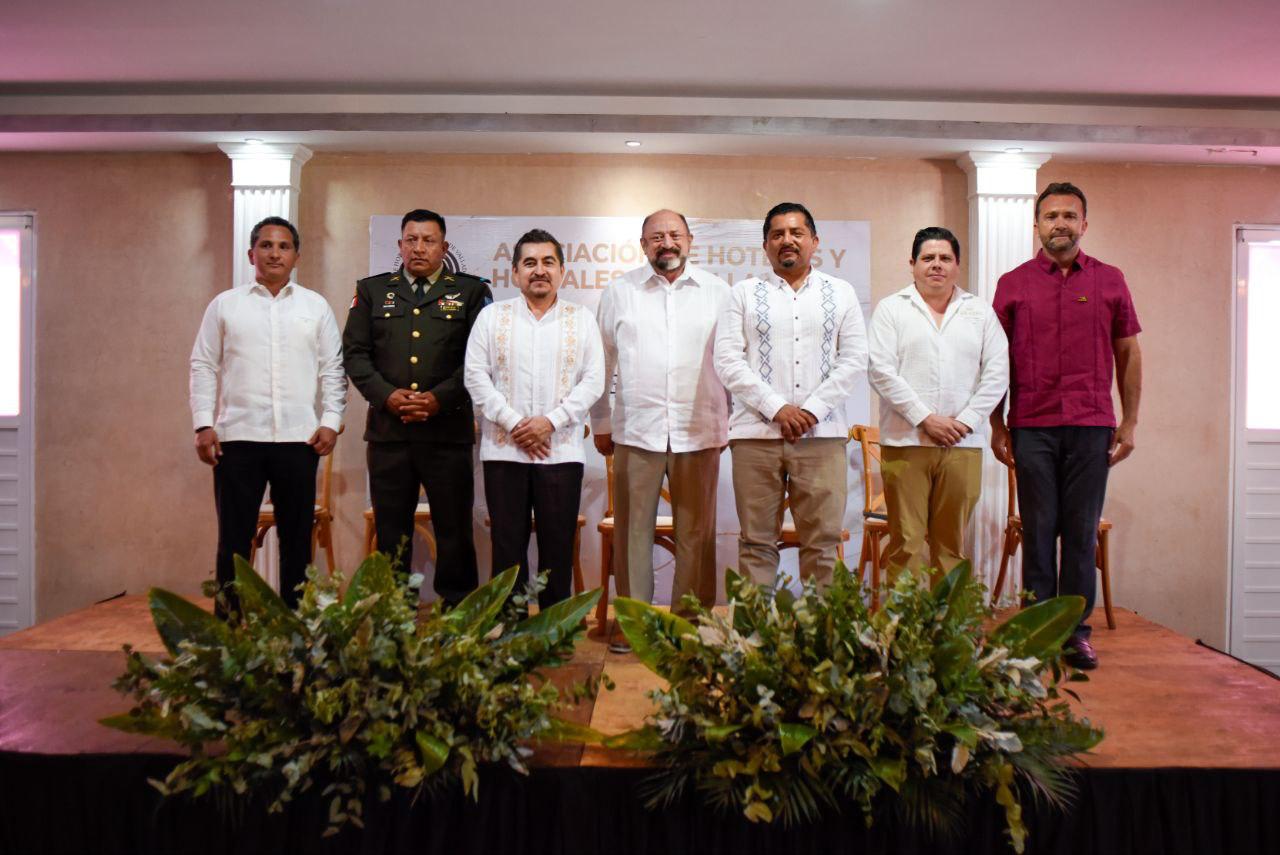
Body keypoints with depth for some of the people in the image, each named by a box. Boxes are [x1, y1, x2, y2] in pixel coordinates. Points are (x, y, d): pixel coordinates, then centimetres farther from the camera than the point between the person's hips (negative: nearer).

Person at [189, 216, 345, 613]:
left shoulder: (316, 307, 10)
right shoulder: (224, 305, 9)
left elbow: (333, 370, 7)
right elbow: (203, 367, 7)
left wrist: (331, 421, -3)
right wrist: (203, 424, -2)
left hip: (299, 438, 1)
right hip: (237, 436, 0)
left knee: (297, 537, 7)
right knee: (234, 537, 3)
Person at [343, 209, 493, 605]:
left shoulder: (471, 291, 7)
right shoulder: (372, 290, 14)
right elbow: (354, 352, 7)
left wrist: (440, 397, -12)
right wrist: (386, 394, -8)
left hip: (449, 429, -2)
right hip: (388, 429, 2)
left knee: (454, 527, 3)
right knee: (390, 529, 8)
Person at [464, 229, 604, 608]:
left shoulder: (581, 320, 7)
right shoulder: (492, 316, 8)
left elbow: (593, 381, 1)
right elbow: (476, 377, 1)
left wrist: (551, 421, -11)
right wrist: (513, 423, -9)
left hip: (561, 450, 0)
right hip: (503, 449, 0)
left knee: (558, 546, 4)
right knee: (508, 545, 5)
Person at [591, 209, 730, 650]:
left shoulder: (717, 292, 7)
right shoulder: (620, 291, 7)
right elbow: (601, 362, 10)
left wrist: (730, 421, 9)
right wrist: (600, 423, 10)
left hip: (699, 432, 0)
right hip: (635, 431, 0)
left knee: (696, 533, 5)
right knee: (633, 531, 4)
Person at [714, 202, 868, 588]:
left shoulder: (841, 293, 13)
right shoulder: (745, 293, 10)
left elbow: (854, 359, 6)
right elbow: (727, 359, 0)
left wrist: (812, 410, -7)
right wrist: (777, 409, -9)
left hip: (822, 434, 1)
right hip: (756, 433, 0)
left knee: (822, 542, 2)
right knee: (756, 542, 3)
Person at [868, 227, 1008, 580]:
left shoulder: (981, 312, 15)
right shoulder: (891, 309, 7)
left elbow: (997, 373, 7)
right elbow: (881, 371, -4)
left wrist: (966, 421, -5)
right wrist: (925, 418, -10)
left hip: (963, 445, 2)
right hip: (906, 442, -2)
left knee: (951, 544, 7)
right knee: (906, 543, -2)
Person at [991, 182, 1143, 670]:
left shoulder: (1110, 281, 9)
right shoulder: (1012, 284, 6)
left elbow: (1128, 353, 11)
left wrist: (1130, 421, 5)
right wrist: (997, 424, 2)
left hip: (1091, 427, 1)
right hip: (1032, 427, 0)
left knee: (1082, 531, 3)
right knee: (1039, 530, 3)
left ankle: (1076, 630, 13)